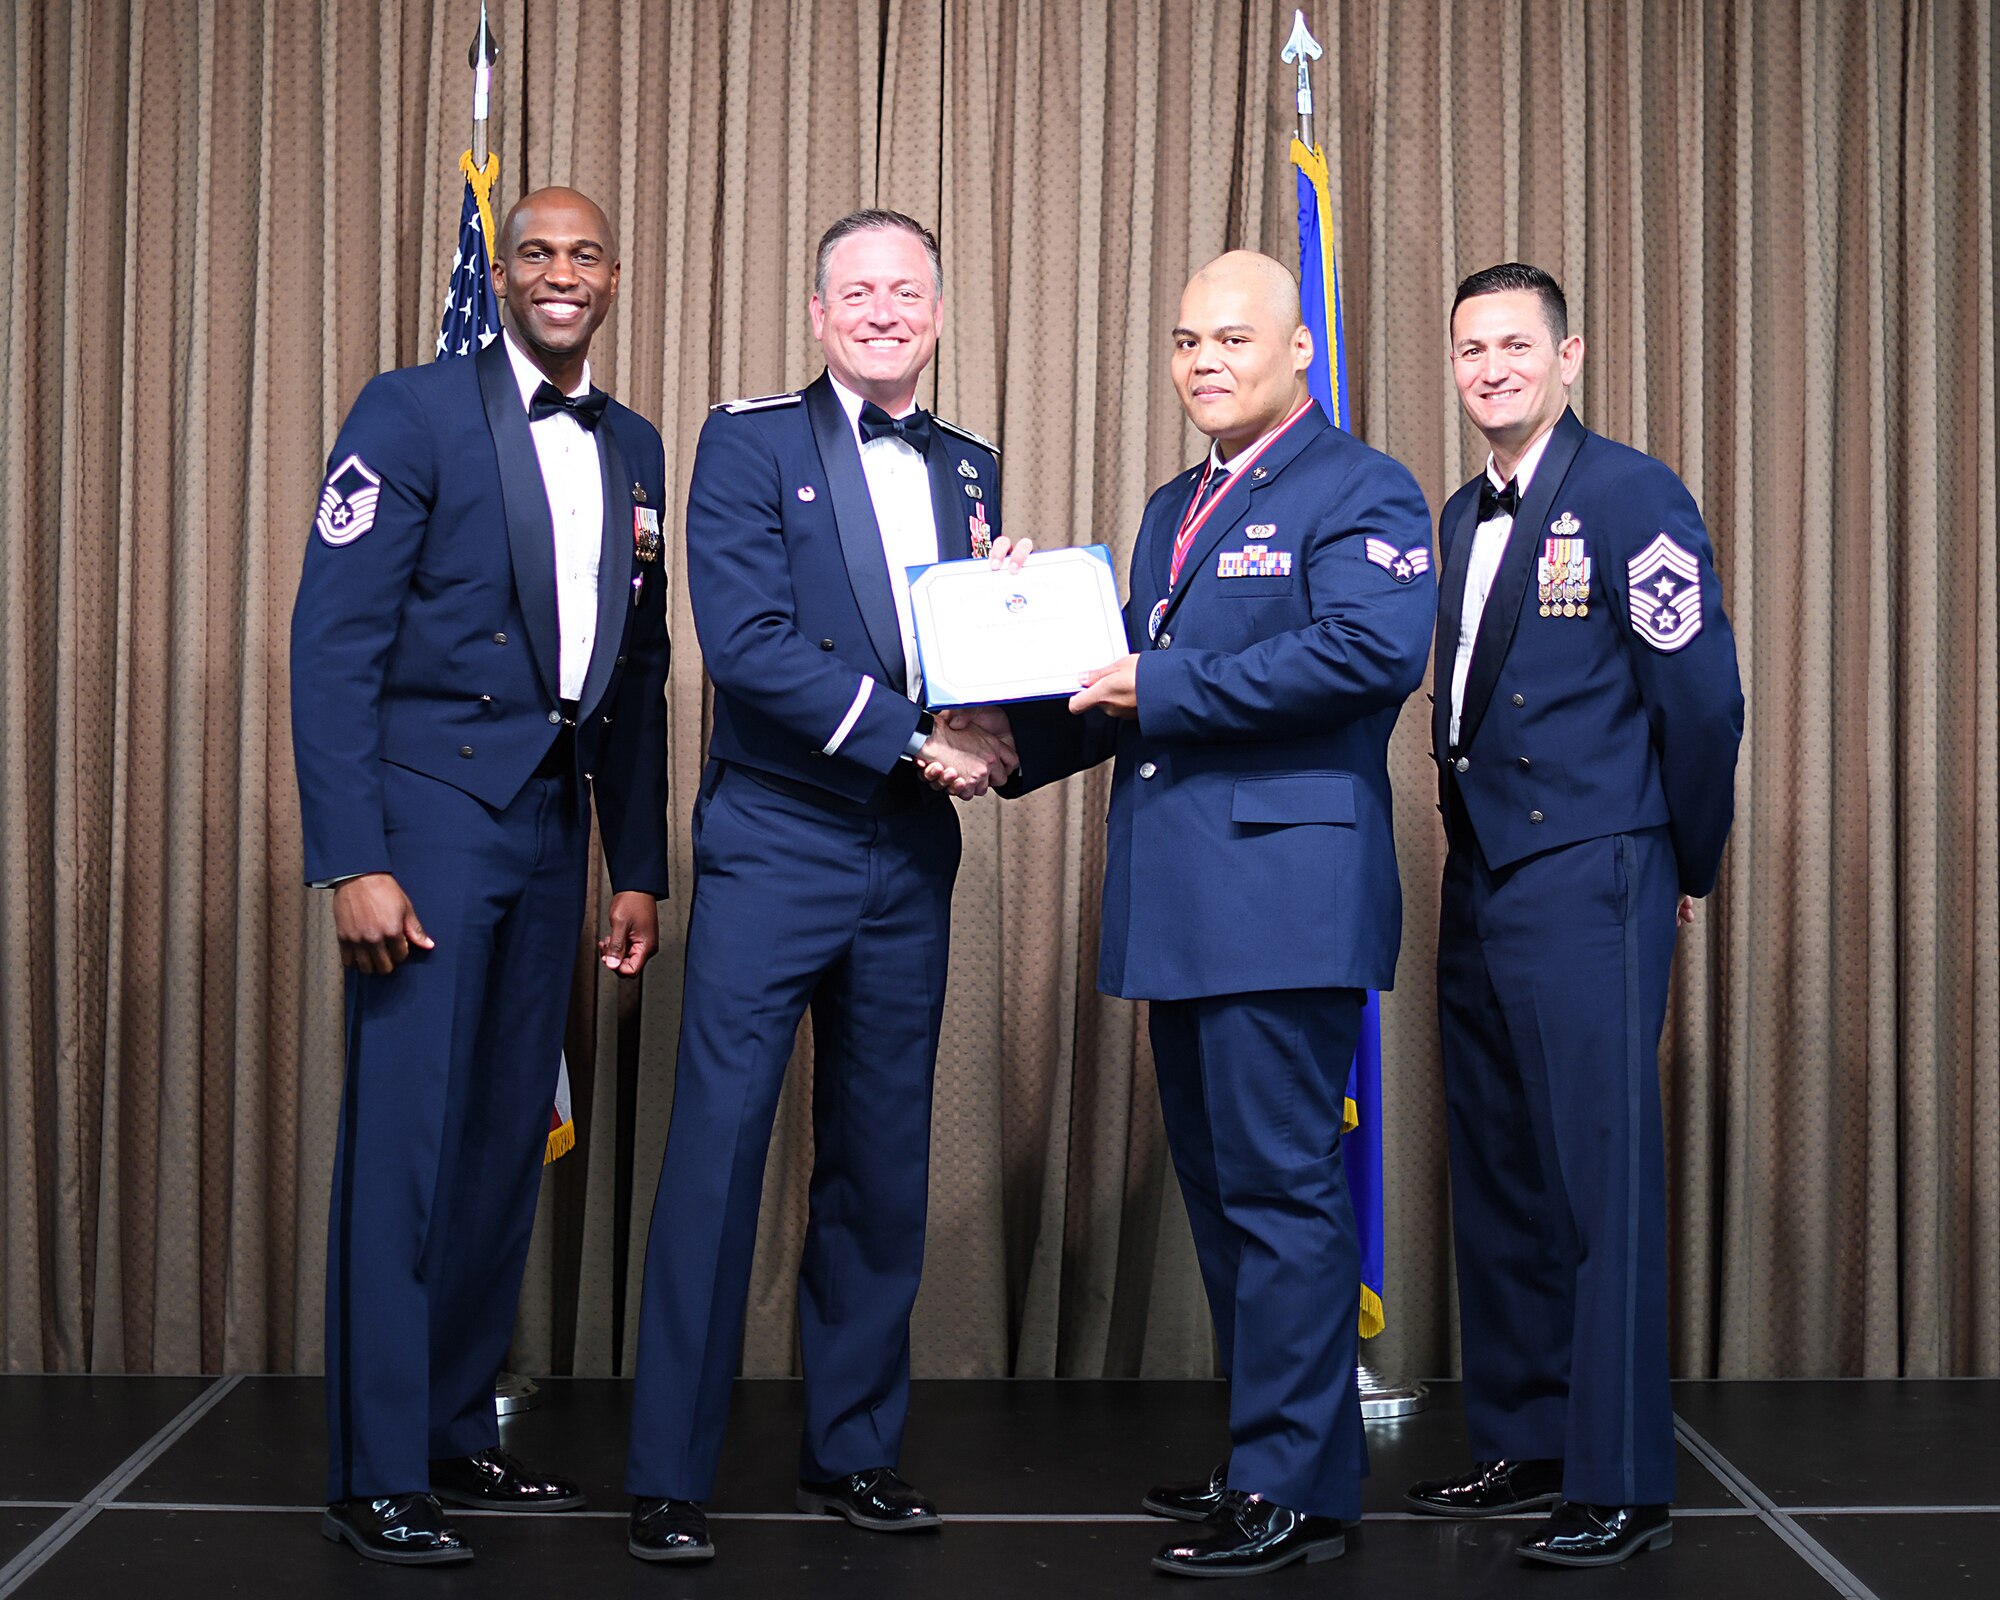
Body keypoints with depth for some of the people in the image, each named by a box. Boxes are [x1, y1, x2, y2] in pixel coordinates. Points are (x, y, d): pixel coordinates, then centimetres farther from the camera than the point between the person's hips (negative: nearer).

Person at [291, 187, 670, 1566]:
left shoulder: (634, 450, 13)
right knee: (405, 1136, -5)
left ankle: (458, 1429, 22)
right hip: (432, 812, -6)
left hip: (552, 828, 6)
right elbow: (334, 641, -10)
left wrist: (640, 865, 13)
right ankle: (377, 1475, 3)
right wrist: (354, 859, -17)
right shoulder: (412, 414, -4)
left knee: (510, 1138, 10)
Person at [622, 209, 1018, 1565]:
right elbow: (745, 641, -13)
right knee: (719, 1145, -5)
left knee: (884, 1162, 9)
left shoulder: (968, 468, 15)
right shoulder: (750, 442, -1)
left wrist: (993, 727, -8)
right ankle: (670, 1477, 3)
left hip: (912, 857, 5)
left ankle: (854, 1448, 21)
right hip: (775, 843, -5)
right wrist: (910, 739, -17)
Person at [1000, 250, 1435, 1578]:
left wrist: (1166, 687, -18)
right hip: (1182, 903, 9)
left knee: (1281, 1187, -6)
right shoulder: (1175, 508, 23)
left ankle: (1300, 1490, 2)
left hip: (1286, 890, -9)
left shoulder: (1359, 491, -4)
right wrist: (1015, 746, 6)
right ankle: (1267, 1454, 26)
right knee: (1221, 1185, 14)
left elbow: (1374, 647, -21)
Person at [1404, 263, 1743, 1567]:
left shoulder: (1632, 496, -8)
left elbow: (1703, 697, -9)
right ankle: (1522, 1445, 23)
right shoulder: (1462, 518, 15)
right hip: (1481, 888, 8)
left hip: (1586, 891, -8)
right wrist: (1479, 838, 14)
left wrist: (1685, 868, -1)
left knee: (1603, 1179, -5)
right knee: (1498, 1178, 12)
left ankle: (1622, 1484, 2)